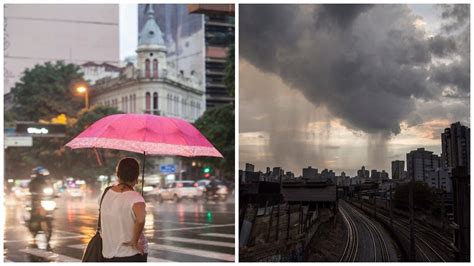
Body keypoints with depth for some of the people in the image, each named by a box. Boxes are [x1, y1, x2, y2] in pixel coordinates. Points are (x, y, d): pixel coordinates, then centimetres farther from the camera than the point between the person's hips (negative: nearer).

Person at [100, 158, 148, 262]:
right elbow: (140, 220, -36)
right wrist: (134, 241, -22)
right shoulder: (135, 198, -17)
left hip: (108, 254, 6)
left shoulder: (108, 194, 2)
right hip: (132, 254, -6)